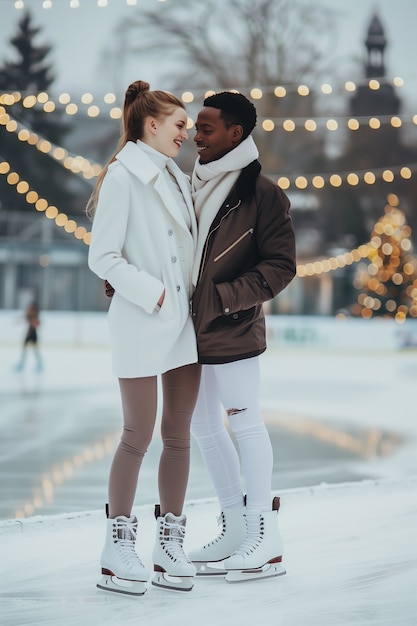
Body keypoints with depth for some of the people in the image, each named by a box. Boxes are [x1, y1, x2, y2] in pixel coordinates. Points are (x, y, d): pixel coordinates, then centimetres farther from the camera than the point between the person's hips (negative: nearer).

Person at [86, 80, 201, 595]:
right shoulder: (123, 177, -8)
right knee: (139, 436, -4)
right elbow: (102, 258, -13)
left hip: (183, 322, 7)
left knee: (178, 435, 7)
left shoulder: (177, 178, 14)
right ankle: (117, 551, 5)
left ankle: (170, 547, 13)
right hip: (141, 325, -7)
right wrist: (155, 295, -15)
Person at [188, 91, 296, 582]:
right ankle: (235, 529, 23)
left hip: (233, 330, -7)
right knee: (203, 426, 11)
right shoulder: (193, 185, 12)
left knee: (244, 422, -3)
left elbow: (280, 266, -9)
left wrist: (224, 298, -16)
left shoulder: (262, 193, -7)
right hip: (190, 329, 7)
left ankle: (265, 539, 3)